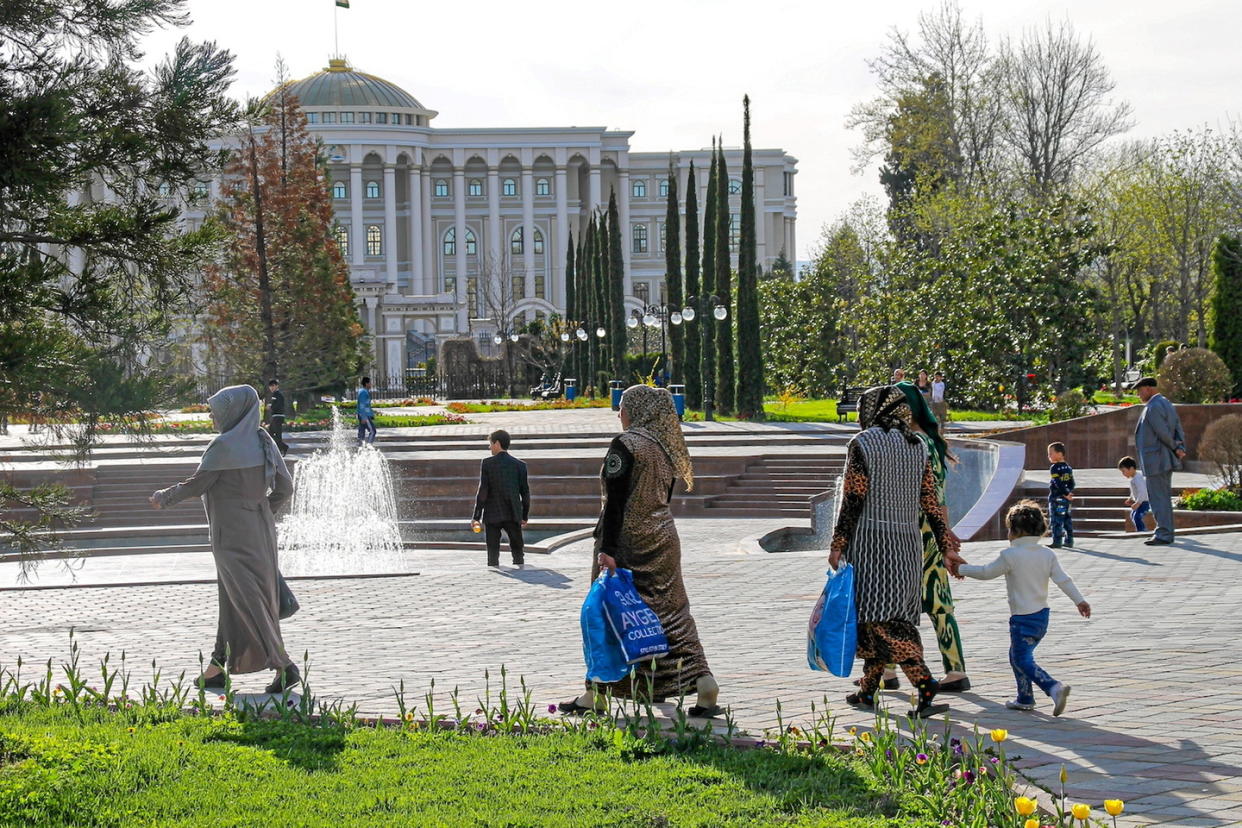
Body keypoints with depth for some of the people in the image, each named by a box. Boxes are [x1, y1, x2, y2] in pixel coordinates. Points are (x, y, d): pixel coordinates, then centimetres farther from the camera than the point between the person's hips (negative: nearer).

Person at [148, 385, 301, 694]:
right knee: (232, 599, 15)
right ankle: (218, 668, 22)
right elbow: (285, 487, 6)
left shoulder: (224, 445, -16)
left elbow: (197, 484, -9)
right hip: (259, 528, 8)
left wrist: (164, 498, 7)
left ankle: (283, 665, -12)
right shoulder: (264, 442, 5)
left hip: (232, 533, -8)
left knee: (248, 601, -6)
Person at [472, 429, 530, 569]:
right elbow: (525, 493, 5)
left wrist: (476, 517, -4)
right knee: (517, 548, 8)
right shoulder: (520, 465, 2)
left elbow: (483, 491, -8)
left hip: (492, 515, -2)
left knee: (493, 551, 4)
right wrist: (525, 516, 16)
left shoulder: (487, 463, -6)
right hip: (513, 515, 2)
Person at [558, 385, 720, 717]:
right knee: (671, 613, 9)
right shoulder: (665, 446, 10)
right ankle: (702, 681, 1)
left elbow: (616, 501, -17)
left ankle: (597, 694, 6)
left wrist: (607, 549, -18)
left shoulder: (625, 444, -12)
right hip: (663, 537, 7)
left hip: (628, 540, -7)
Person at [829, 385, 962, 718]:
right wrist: (947, 546, 10)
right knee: (888, 614, 14)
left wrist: (837, 545, -6)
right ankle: (867, 691, 20)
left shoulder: (863, 443, -6)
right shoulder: (918, 447, 10)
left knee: (880, 618, -10)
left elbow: (852, 499, -10)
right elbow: (931, 502, 7)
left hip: (871, 538, -7)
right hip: (908, 541, 7)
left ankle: (925, 683, -25)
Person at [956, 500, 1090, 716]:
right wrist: (1079, 600, 6)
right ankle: (1025, 698, 24)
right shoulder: (1048, 554, 4)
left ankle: (1054, 687, -26)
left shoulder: (1010, 556, -12)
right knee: (1017, 656, 21)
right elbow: (1063, 580, 1)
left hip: (1022, 619, -8)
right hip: (1042, 616, 8)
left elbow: (986, 572, -2)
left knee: (1024, 661, -6)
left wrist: (962, 569, 12)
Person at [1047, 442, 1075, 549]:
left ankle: (1057, 542, -6)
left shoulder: (1054, 468, -13)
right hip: (1066, 499, 8)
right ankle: (1069, 541, 17)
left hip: (1056, 497, -8)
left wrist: (1066, 493, -14)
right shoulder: (1068, 468, 11)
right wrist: (1069, 493, 4)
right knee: (1067, 519, 13)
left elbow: (1058, 483, -20)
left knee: (1056, 520, -5)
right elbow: (1071, 483, 10)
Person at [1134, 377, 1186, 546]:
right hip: (1167, 460, 10)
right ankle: (1166, 533, 18)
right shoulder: (1167, 405, 17)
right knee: (1164, 498, 14)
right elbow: (1179, 430, 13)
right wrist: (1181, 449, -1)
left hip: (1156, 460, -10)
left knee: (1158, 498, -8)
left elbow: (1163, 432, -19)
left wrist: (1176, 448, -4)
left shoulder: (1153, 407, -15)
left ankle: (1163, 535, -8)